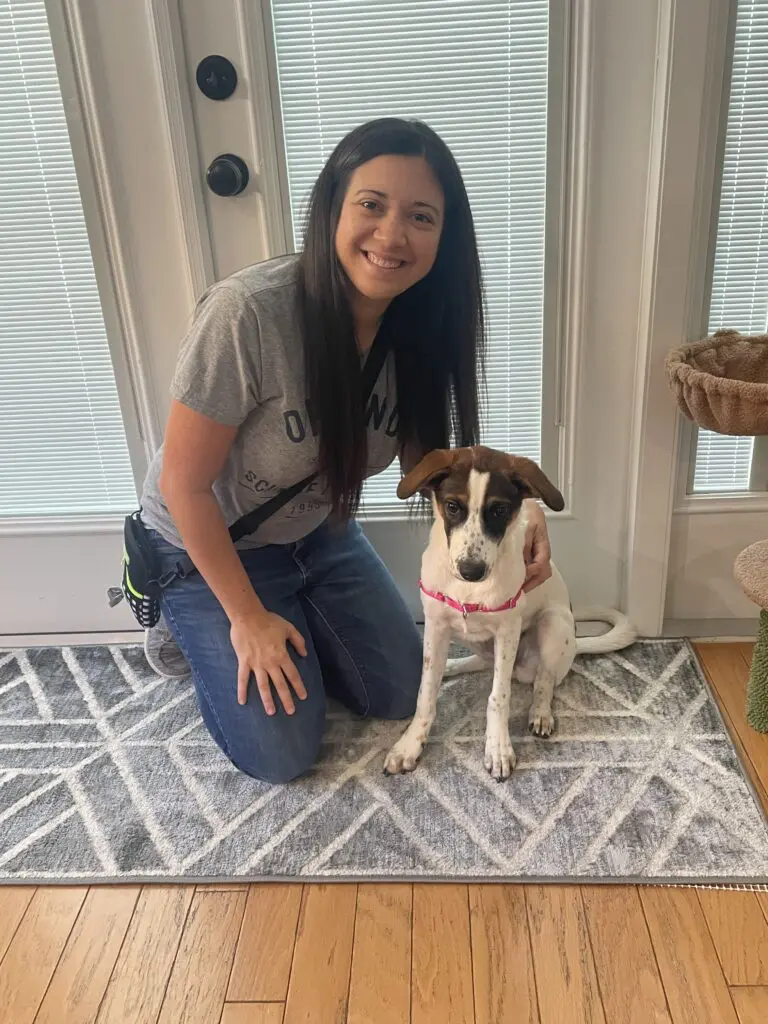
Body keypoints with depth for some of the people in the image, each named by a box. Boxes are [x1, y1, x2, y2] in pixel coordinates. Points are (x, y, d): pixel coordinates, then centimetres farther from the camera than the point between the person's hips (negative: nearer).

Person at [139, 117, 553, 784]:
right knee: (283, 754, -3)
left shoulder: (419, 324, -16)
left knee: (400, 694, 10)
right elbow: (184, 484, -25)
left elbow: (426, 457, -2)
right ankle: (193, 632, 21)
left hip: (320, 534, 6)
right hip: (209, 546, -5)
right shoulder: (246, 314, -35)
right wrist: (248, 617, -16)